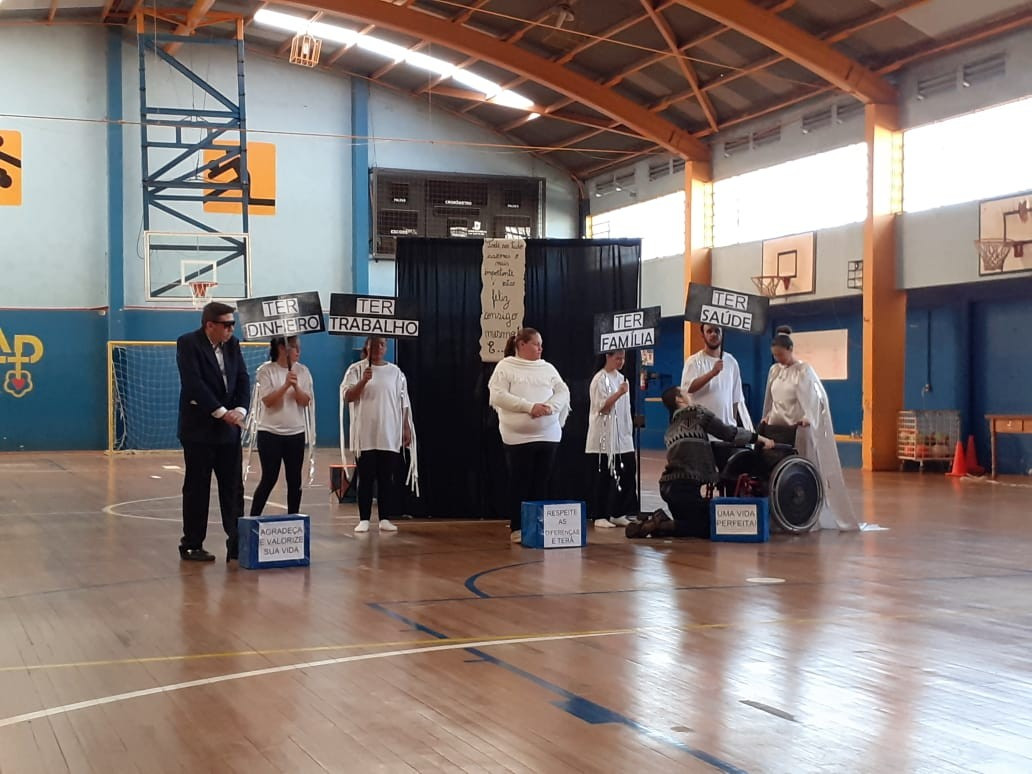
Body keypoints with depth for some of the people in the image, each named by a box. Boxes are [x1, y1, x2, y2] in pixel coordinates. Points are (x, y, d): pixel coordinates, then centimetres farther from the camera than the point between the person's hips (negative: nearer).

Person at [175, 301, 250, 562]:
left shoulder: (232, 344, 7)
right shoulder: (188, 343, -10)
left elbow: (242, 379, 4)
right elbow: (194, 383, -19)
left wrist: (240, 409, -13)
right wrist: (221, 412, -22)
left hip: (229, 428, 5)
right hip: (199, 428, -5)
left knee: (233, 487, 4)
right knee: (197, 488, 2)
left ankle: (237, 542, 9)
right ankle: (192, 545, 11)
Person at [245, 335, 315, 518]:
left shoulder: (302, 371, 2)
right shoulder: (266, 370, -7)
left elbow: (306, 402, -2)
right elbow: (267, 401, -14)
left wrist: (296, 386, -20)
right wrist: (286, 385, -25)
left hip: (296, 433, 4)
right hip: (270, 433, -4)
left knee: (294, 480, 5)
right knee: (269, 479, -4)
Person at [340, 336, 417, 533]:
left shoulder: (395, 372, 8)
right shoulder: (356, 369, 1)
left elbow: (403, 402, 10)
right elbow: (347, 397, -8)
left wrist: (406, 428, 5)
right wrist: (363, 381, -22)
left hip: (389, 434, 2)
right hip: (366, 435, -2)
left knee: (387, 478, 4)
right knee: (366, 477, 0)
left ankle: (385, 518, 9)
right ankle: (364, 519, 5)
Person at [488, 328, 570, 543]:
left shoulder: (548, 368, 13)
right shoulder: (505, 366, -1)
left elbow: (563, 392, 7)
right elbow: (498, 396, -12)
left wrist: (550, 407, -15)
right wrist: (529, 406, -19)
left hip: (548, 435, 4)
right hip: (518, 436, -4)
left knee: (542, 483, 7)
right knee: (520, 483, 0)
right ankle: (518, 529, 8)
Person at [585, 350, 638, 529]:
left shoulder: (621, 378, 14)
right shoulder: (600, 379, -9)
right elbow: (601, 407, -14)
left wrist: (629, 432, 16)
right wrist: (619, 393, -27)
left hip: (622, 437, 7)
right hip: (604, 438, -7)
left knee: (626, 475, 4)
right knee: (603, 477, -3)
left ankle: (617, 514, 13)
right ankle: (599, 516, 3)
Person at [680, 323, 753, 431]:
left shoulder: (731, 361, 11)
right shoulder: (694, 361, -3)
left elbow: (736, 398, 15)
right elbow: (687, 388, -20)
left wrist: (734, 424, 13)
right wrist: (712, 373, -28)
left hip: (727, 425, 5)